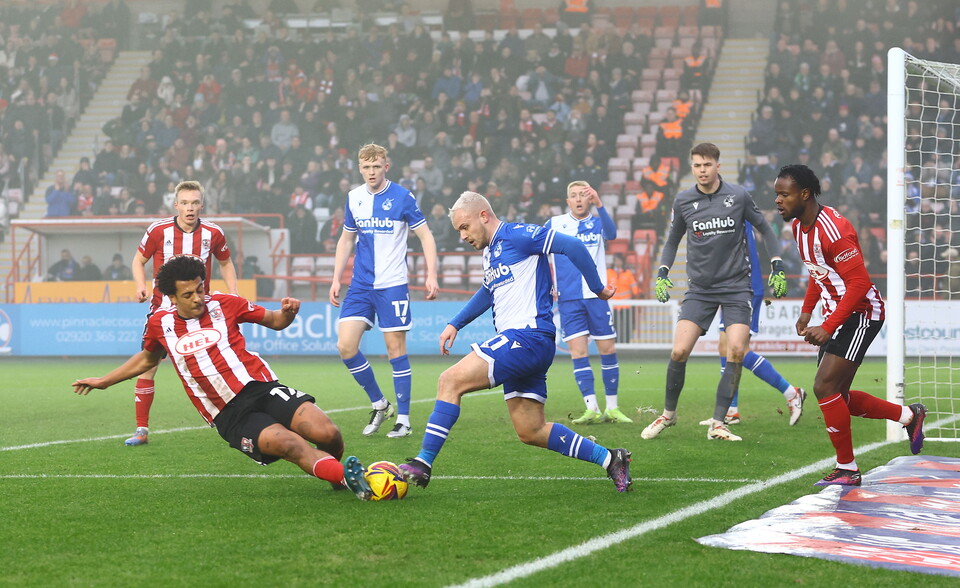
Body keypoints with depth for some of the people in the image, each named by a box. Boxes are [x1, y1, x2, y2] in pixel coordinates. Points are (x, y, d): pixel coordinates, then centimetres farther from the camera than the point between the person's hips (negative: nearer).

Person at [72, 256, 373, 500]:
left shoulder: (223, 304, 5)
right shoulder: (160, 323, 8)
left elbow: (275, 321, 15)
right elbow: (148, 358, 31)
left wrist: (288, 311, -8)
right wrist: (103, 381, 36)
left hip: (260, 388, 1)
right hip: (230, 417, -1)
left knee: (327, 434, -22)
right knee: (287, 444, -33)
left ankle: (331, 464, 11)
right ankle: (346, 476, -37)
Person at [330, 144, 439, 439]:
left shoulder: (402, 197, -6)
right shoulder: (353, 198, 7)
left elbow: (426, 236, -4)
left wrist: (431, 276, -14)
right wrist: (336, 279, 13)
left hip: (392, 285, -4)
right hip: (360, 286, 5)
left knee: (396, 348, -4)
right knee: (345, 345, -6)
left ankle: (403, 418, 6)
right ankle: (379, 404, 12)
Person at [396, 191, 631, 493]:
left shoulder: (517, 235, -8)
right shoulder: (489, 252, 20)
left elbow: (573, 246, -14)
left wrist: (597, 288, -9)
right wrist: (455, 324, 31)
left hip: (529, 337, -10)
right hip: (517, 343, 10)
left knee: (451, 380, -17)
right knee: (531, 432, 9)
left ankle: (423, 464, -17)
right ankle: (609, 459, 15)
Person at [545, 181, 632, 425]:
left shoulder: (597, 222, 4)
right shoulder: (554, 224, 6)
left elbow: (611, 233, -19)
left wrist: (600, 205, -33)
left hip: (596, 296, 0)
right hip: (568, 299, 0)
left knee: (608, 350, 1)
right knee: (578, 352, -7)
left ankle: (612, 408, 10)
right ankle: (592, 410, -8)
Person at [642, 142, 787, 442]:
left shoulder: (738, 196, -4)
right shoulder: (683, 201, 1)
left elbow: (764, 228, 9)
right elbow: (673, 239, 16)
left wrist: (777, 267, 5)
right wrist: (662, 274, 5)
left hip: (736, 286, -1)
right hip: (699, 289, 1)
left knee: (736, 352, -15)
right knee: (679, 351, -11)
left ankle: (718, 423, -5)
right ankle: (668, 413, 12)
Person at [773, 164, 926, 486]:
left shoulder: (833, 230, -24)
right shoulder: (798, 226, 6)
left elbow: (860, 283, -25)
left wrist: (827, 328, -26)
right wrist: (806, 311, 12)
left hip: (861, 312, -10)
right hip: (837, 314, 10)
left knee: (825, 387, -16)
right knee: (836, 395, 10)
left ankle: (847, 469, -3)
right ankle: (909, 415, 29)